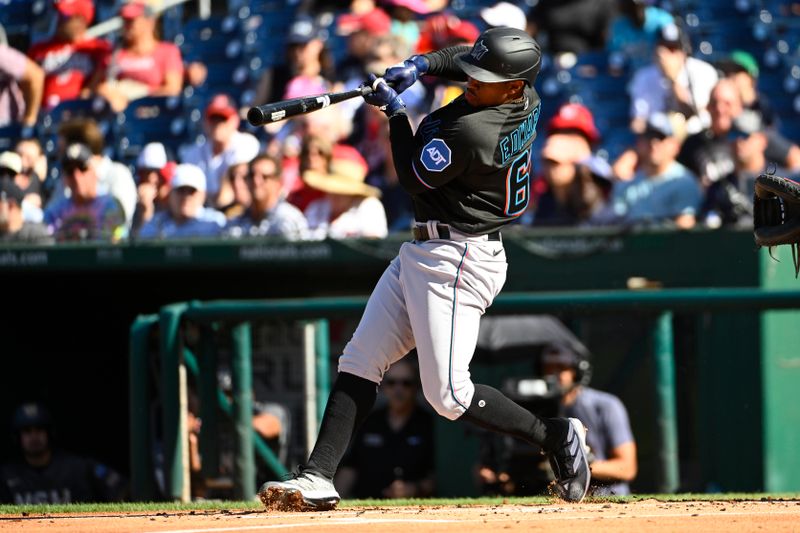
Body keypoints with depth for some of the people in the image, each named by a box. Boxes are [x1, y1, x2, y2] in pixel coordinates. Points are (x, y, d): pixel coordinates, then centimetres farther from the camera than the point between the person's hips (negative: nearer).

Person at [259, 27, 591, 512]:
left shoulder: (472, 131, -27)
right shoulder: (528, 99, 0)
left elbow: (414, 178, -12)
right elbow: (461, 57, 22)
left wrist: (395, 111, -1)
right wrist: (420, 65, 4)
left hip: (457, 263, -11)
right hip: (424, 253, 11)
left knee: (448, 395, -11)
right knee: (361, 362, 5)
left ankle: (557, 436, 6)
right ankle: (318, 479, 2)